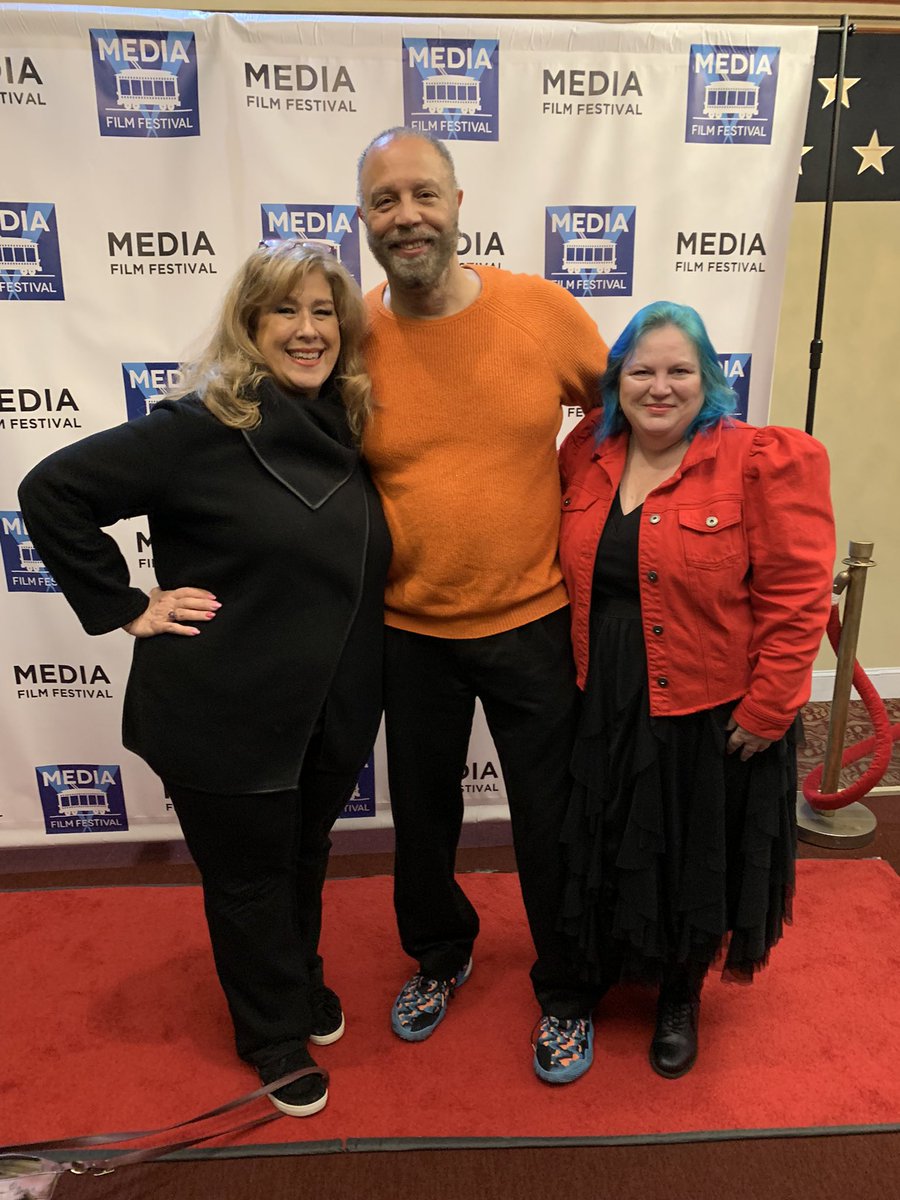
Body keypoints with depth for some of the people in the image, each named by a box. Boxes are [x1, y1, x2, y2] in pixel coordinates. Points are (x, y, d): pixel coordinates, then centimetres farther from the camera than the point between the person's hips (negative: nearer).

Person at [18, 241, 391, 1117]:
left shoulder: (346, 430, 3)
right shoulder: (201, 427, -17)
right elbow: (51, 492, -14)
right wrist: (125, 608, -15)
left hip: (332, 715, 6)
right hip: (225, 722, -5)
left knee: (305, 863, 25)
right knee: (249, 881, 16)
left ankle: (303, 982, 54)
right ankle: (274, 1035, 42)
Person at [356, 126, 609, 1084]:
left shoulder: (544, 311, -10)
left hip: (531, 619, -1)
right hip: (408, 628, 2)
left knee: (550, 821, 13)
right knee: (420, 812, 20)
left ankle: (564, 994, 41)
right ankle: (440, 956, 51)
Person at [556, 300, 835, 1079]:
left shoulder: (760, 462, -14)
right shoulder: (587, 455, 1)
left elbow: (797, 596, -15)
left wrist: (765, 710, -15)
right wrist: (573, 674, 4)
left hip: (711, 715, -4)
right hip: (604, 705, 4)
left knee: (694, 862, 16)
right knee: (609, 854, 21)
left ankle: (681, 998, 43)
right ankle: (599, 971, 49)